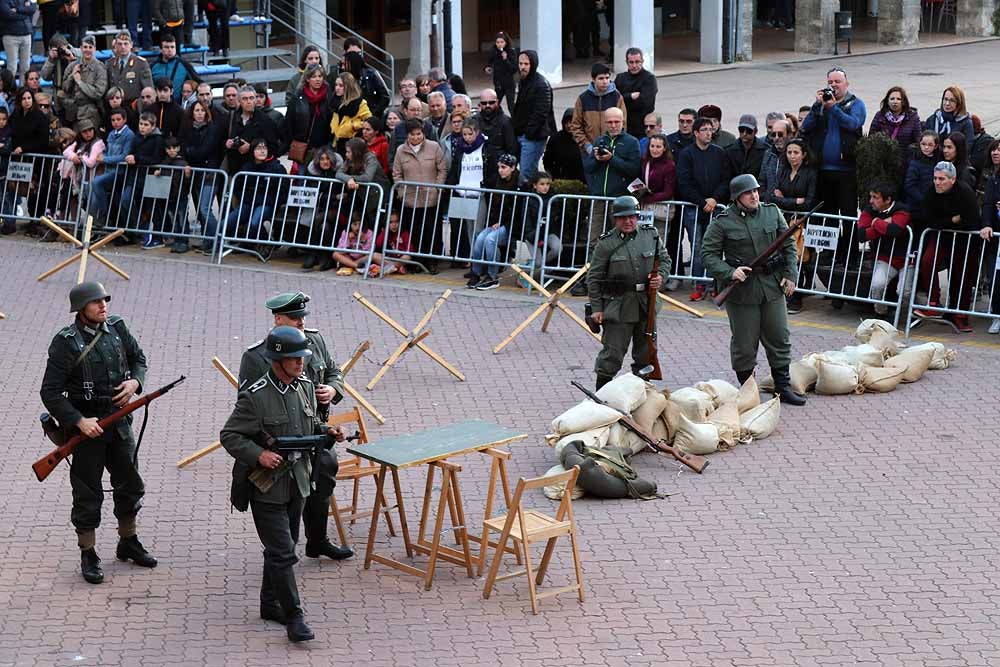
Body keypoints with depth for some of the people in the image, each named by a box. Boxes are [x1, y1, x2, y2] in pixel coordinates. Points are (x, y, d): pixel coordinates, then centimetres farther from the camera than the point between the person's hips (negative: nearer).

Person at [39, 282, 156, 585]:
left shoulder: (117, 327, -1)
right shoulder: (66, 343, -16)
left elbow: (138, 357, 16)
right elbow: (50, 392, -16)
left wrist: (135, 381, -5)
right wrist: (79, 421, -22)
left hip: (120, 420, 6)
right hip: (87, 425, -6)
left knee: (130, 485, 17)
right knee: (87, 494, 3)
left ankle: (128, 542, 35)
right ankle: (88, 555, 15)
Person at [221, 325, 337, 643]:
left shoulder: (305, 386, 3)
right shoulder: (254, 396, -19)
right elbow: (229, 435, -13)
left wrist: (326, 432, -2)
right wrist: (258, 454, -26)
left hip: (297, 482, 7)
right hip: (267, 487, -7)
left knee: (284, 548, 18)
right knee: (282, 552, -8)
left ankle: (270, 604, 33)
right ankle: (294, 617, -3)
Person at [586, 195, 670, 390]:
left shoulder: (651, 235, 4)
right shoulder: (606, 243, -6)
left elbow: (665, 260, 16)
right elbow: (594, 278, -3)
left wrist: (661, 276, -6)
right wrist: (596, 308, -7)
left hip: (647, 304, 4)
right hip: (617, 305, -4)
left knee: (646, 352, 14)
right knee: (612, 353, -5)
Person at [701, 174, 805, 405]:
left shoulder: (772, 212, 4)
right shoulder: (723, 222, -8)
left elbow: (789, 246, 11)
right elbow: (708, 254, -7)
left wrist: (790, 275, 2)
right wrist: (729, 273, -21)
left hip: (772, 285, 4)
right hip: (741, 290, -4)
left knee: (779, 339, 10)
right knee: (745, 343, 4)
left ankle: (783, 388, 21)